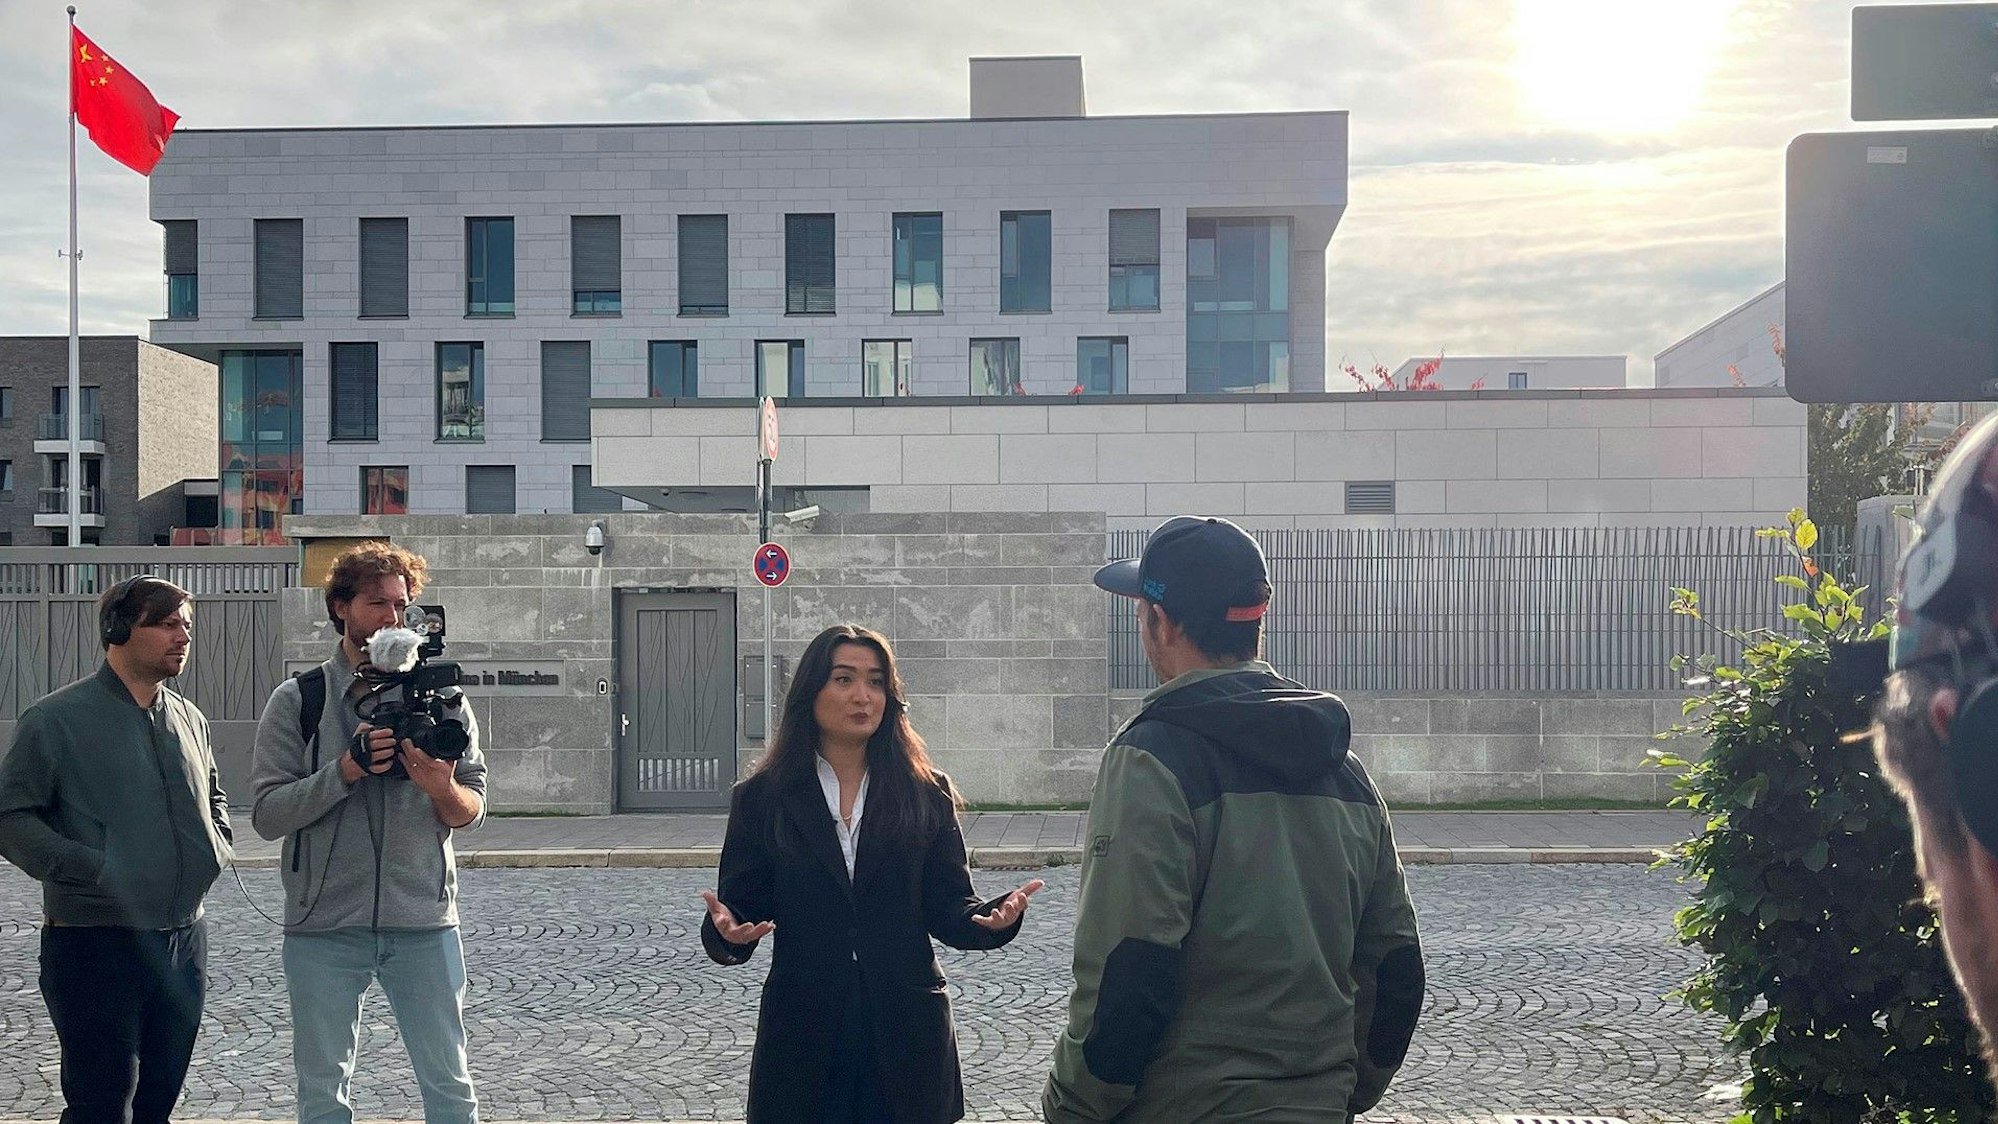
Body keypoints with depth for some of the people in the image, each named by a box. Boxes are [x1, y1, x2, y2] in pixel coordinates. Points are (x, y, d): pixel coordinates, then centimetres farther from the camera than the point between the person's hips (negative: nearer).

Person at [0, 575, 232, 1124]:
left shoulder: (190, 720, 12)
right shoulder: (57, 718, -7)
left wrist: (216, 850, 9)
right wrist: (93, 870, -19)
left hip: (183, 943, 6)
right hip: (97, 948, -6)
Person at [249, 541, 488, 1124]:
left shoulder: (439, 696, 5)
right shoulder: (296, 701, 2)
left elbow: (472, 810, 5)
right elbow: (267, 814, -5)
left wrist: (442, 791, -18)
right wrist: (346, 771, -18)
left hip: (424, 923, 1)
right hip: (323, 926, 0)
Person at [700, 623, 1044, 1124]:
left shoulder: (925, 795, 5)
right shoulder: (762, 799, 2)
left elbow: (948, 909, 2)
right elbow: (741, 905, 0)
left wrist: (991, 919, -19)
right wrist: (728, 931, -22)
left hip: (906, 1030, 1)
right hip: (803, 1037, -1)